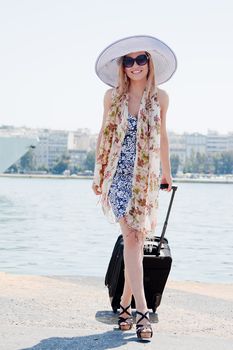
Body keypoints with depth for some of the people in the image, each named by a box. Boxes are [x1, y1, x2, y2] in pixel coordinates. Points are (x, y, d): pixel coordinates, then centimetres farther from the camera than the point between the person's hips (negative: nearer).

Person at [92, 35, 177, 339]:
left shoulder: (160, 97, 2)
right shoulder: (113, 96, 0)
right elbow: (104, 136, 9)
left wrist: (167, 174, 20)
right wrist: (98, 175, 10)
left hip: (146, 176, 2)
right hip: (119, 174, -2)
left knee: (138, 238, 3)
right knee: (131, 237, -11)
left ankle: (125, 303, 20)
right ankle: (142, 311, -12)